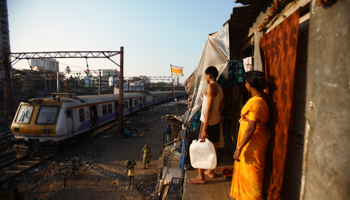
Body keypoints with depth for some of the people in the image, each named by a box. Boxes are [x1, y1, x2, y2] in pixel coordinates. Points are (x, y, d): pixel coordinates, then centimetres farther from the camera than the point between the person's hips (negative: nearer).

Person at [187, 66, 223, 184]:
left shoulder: (211, 86, -18)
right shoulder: (220, 88, 10)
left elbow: (209, 109, -24)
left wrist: (204, 129, -24)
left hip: (209, 122, -9)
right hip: (216, 121, 9)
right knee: (213, 148, 18)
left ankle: (201, 177, 10)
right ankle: (211, 171, 33)